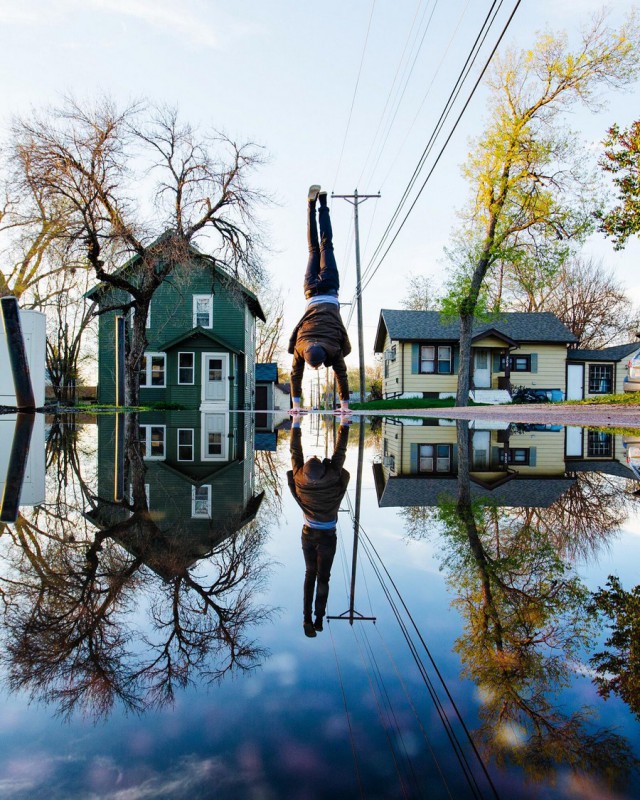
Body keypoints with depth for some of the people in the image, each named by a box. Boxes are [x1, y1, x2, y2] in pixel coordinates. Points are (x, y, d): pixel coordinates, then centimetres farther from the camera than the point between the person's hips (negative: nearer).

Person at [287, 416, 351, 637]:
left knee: (310, 574, 19)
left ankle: (308, 618, 17)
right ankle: (319, 618, 19)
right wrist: (344, 423, -13)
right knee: (323, 577, 12)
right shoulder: (333, 482, -25)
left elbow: (295, 452, -12)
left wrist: (296, 424, -6)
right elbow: (340, 452, -19)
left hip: (308, 535, 2)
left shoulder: (300, 481, -22)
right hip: (327, 538, -2)